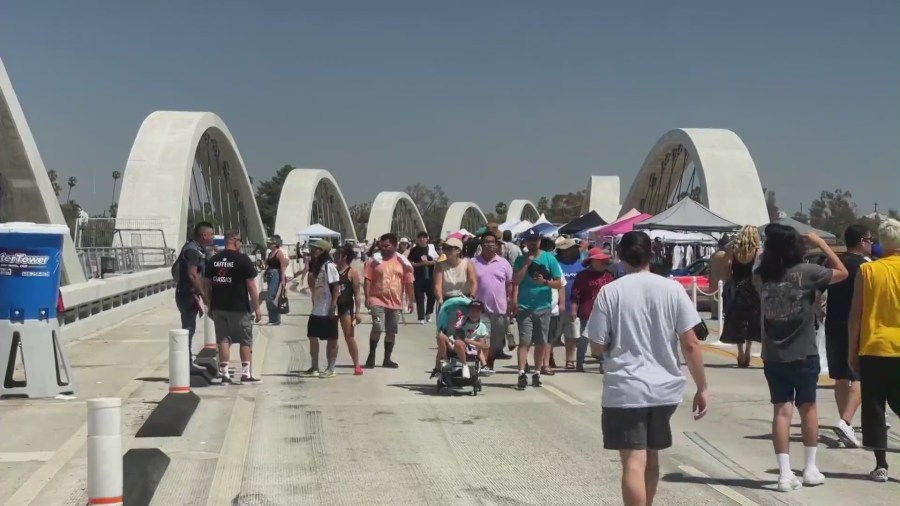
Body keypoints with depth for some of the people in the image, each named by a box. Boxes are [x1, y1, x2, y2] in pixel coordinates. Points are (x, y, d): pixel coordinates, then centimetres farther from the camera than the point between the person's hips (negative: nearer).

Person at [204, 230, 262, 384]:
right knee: (246, 340, 8)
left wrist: (210, 307, 17)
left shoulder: (213, 260, 6)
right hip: (239, 308, -4)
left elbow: (207, 285, 9)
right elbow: (251, 286, -9)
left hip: (218, 307, 4)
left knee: (223, 340, 8)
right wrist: (257, 308, -4)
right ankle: (246, 374, 8)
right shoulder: (243, 259, -8)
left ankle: (224, 374, 5)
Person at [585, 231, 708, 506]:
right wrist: (702, 388, 4)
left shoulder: (610, 291, -6)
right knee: (650, 458, 21)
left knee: (634, 463, -5)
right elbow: (690, 344, -3)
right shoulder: (672, 289, -1)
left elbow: (598, 345, -4)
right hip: (665, 387, 4)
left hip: (625, 389, -3)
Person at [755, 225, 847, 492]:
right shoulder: (806, 272, -12)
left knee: (781, 410, 5)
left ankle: (785, 473, -1)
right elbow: (842, 272, 3)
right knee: (807, 407, 14)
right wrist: (821, 243, 6)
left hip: (772, 356, 2)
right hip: (803, 354, -2)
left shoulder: (761, 275, -4)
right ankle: (810, 469, 23)